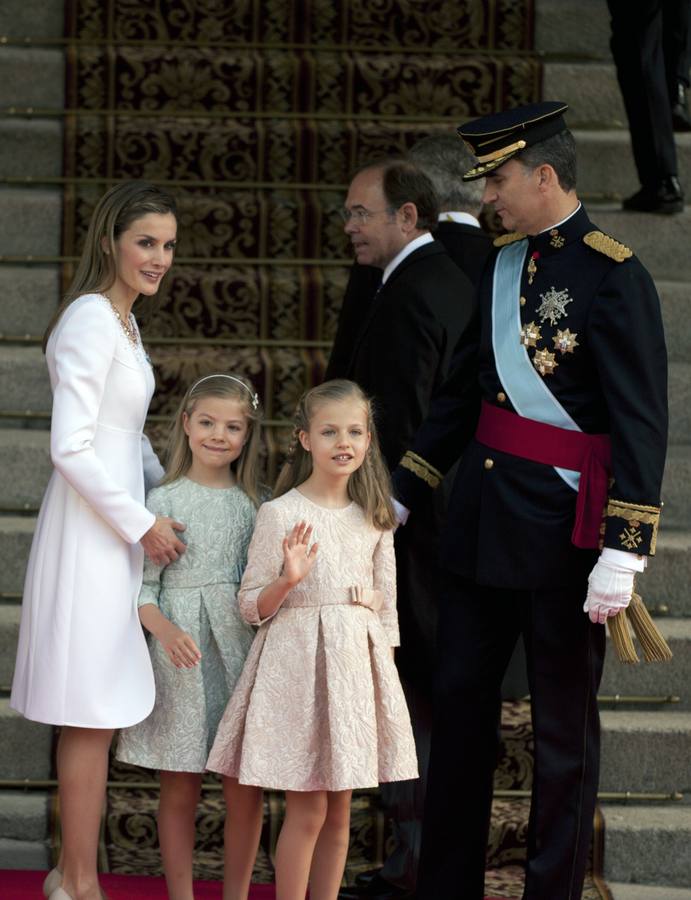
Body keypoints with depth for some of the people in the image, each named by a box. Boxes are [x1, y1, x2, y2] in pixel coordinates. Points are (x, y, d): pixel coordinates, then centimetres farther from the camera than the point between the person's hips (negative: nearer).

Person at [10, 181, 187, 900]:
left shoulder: (122, 321, 13)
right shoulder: (90, 321, -17)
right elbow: (71, 448, -22)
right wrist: (143, 524, -15)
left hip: (118, 528, 10)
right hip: (91, 535, -10)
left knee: (91, 716, 14)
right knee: (93, 717, -4)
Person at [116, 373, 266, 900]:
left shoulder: (254, 503, 8)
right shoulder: (165, 501, -1)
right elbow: (141, 587, -4)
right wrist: (167, 631, -21)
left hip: (242, 649, 3)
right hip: (182, 656, -3)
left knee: (246, 788, 3)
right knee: (181, 790, 3)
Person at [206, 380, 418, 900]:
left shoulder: (374, 518, 8)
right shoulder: (279, 514, -6)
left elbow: (386, 605, 13)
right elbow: (252, 607, -4)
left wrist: (386, 675, 9)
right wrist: (287, 580, -22)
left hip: (358, 663, 5)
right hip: (299, 663, -5)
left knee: (339, 810, 9)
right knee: (308, 809, -5)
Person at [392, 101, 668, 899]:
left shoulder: (613, 277, -13)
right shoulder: (502, 263, 9)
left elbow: (641, 423, -16)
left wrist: (623, 550, -21)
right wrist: (400, 495, 18)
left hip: (562, 527, -8)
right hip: (482, 521, 8)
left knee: (563, 723, 5)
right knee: (459, 700, 13)